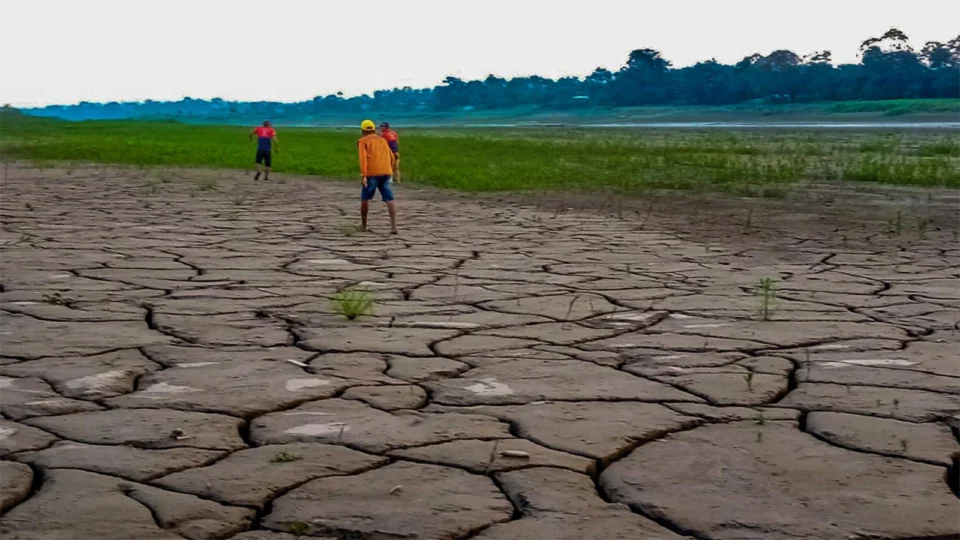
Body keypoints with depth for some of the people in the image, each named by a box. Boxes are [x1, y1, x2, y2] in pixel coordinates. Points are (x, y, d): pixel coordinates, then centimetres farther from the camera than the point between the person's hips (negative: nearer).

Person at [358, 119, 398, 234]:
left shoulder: (363, 141, 8)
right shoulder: (383, 140, 23)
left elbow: (363, 157, -9)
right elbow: (392, 158, 22)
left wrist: (363, 175, -16)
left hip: (372, 174, -3)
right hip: (386, 173, 3)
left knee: (365, 198, 15)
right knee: (389, 200, -5)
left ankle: (363, 224, 26)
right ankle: (393, 226, -19)